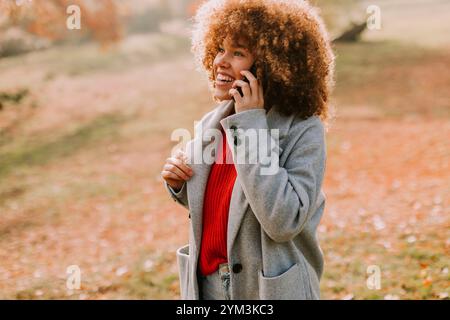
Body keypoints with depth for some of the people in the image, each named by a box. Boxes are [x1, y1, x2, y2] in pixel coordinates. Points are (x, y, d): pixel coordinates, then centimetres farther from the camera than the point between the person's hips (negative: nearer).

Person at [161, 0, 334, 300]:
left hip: (268, 290, -5)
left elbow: (283, 221, -28)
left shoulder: (304, 132, -17)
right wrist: (180, 185, -7)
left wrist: (252, 124, -25)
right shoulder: (210, 125, 0)